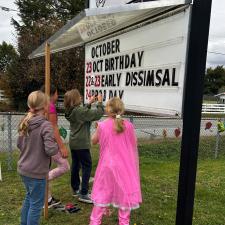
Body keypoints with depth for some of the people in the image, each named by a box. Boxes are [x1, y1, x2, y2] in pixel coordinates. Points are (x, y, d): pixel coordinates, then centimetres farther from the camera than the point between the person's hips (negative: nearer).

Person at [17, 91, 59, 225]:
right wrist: (58, 146, -7)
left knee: (29, 197, 27)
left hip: (23, 169, 8)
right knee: (36, 203, 10)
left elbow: (19, 144, 11)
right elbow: (50, 150, -26)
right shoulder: (45, 125, -22)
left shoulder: (26, 123, 2)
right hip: (36, 172, -8)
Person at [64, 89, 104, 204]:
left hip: (73, 142, 9)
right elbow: (98, 114, -20)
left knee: (75, 165, 17)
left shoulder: (71, 111, 4)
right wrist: (100, 102, -6)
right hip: (81, 143, -9)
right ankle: (83, 194, 2)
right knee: (87, 166, -1)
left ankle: (75, 189, 31)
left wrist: (89, 103, 16)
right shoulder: (80, 111, -22)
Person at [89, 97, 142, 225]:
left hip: (107, 166, 0)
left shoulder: (102, 126, -12)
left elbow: (94, 141, 4)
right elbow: (134, 145, 0)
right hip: (125, 166, 0)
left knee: (103, 192, 15)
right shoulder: (128, 125, -10)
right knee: (124, 193, 13)